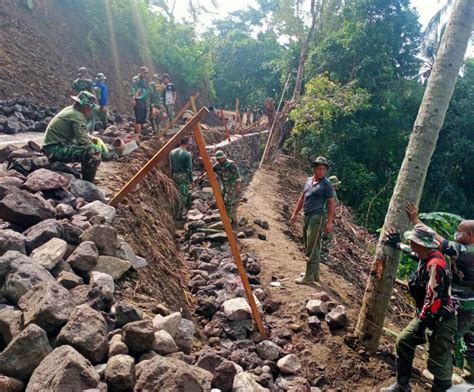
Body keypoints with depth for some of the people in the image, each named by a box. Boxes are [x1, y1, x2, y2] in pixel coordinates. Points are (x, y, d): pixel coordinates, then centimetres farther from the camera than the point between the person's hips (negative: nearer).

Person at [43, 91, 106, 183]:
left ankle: (86, 179, 26)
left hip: (55, 146, 10)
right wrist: (98, 148, -7)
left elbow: (82, 135, 20)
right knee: (94, 152, -22)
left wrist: (96, 139, 6)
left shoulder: (71, 110, 12)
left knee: (91, 145, 19)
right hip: (56, 149, -10)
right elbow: (83, 141, -24)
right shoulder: (77, 116, -17)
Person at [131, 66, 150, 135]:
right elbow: (133, 90, -15)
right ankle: (138, 134, -17)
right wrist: (133, 99, -25)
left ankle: (137, 133, 18)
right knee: (139, 119, -14)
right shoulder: (136, 79, -5)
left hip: (144, 101, 9)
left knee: (143, 119, 11)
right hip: (138, 101, -9)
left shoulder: (144, 80, 22)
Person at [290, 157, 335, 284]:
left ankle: (309, 277, -1)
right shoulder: (309, 180, 13)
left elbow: (331, 203, -10)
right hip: (307, 216, 8)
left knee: (312, 248, -7)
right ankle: (315, 273, 28)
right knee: (309, 247, 15)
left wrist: (330, 222, -16)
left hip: (317, 217, -8)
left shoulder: (326, 184, -7)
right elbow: (302, 198, 21)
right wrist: (295, 213, 21)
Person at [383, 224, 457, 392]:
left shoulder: (435, 264, -28)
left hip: (440, 321, -10)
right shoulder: (427, 256, 0)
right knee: (403, 342, 14)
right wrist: (397, 244, 32)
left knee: (438, 364, -2)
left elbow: (433, 299, -27)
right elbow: (411, 251, 26)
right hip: (427, 316, 10)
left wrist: (421, 323, -21)